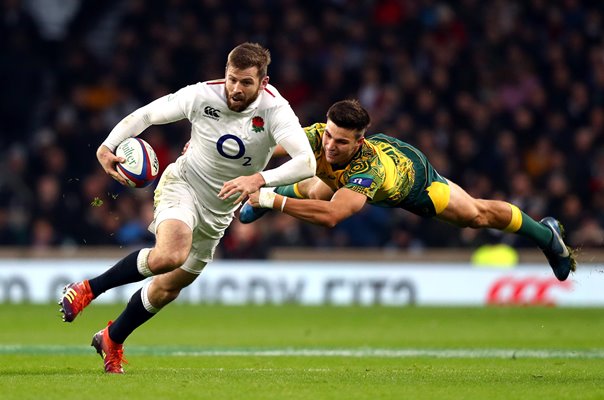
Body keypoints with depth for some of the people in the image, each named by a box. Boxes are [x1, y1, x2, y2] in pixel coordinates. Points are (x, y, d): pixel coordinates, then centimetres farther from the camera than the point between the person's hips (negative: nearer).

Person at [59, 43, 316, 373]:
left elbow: (306, 162, -34)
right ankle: (87, 289, -13)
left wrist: (259, 179, -48)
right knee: (169, 256, -34)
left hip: (219, 210, 3)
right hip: (182, 185, -3)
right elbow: (145, 115, -7)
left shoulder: (274, 110, -22)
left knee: (166, 289, 12)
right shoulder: (202, 96, -19)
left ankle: (112, 340, 37)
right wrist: (106, 146, -22)